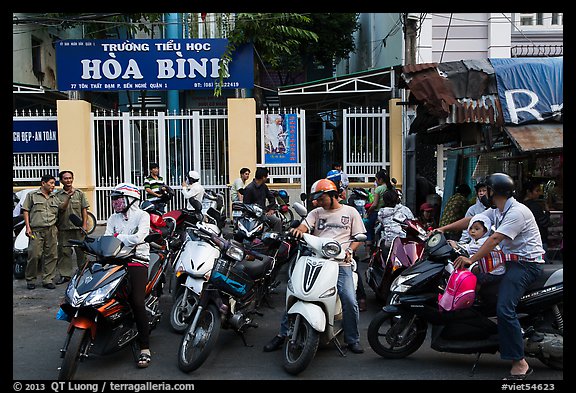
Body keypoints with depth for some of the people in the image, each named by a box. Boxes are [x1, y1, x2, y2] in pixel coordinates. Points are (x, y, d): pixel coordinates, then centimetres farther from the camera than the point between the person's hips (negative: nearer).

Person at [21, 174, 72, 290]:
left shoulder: (55, 197, 19)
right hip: (36, 231, -4)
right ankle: (30, 280, 8)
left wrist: (68, 197, -3)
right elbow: (25, 211, 4)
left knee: (52, 256, 2)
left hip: (51, 230, 4)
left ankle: (47, 280, 10)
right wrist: (28, 227, -6)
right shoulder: (32, 195, 7)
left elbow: (63, 208, 12)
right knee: (34, 256, -6)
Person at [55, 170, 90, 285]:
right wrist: (55, 227, 2)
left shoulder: (80, 193, 7)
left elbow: (84, 210, 6)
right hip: (63, 228, 0)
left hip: (78, 227, 0)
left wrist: (85, 224, -3)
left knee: (81, 251, 3)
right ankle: (65, 274, 10)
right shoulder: (57, 195, 6)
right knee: (64, 252, 2)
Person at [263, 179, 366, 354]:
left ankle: (352, 340, 7)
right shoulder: (316, 213, 17)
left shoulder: (350, 212, 13)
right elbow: (305, 225, -1)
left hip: (340, 263, -2)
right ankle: (282, 334, 6)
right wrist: (298, 229, -25)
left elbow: (358, 236, 12)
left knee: (350, 301, -15)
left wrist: (350, 250, -8)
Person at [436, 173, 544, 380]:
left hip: (527, 263, -11)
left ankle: (519, 363, -15)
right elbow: (471, 220, 15)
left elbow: (494, 239, -25)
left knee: (504, 309, -22)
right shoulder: (497, 210, 13)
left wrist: (471, 259, -26)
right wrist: (444, 228, 9)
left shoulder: (517, 211, -18)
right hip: (511, 260, 11)